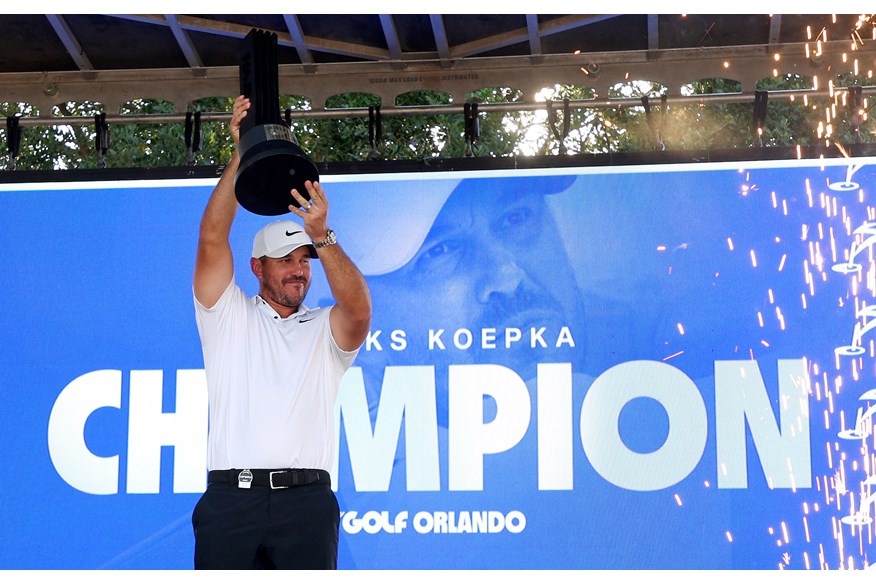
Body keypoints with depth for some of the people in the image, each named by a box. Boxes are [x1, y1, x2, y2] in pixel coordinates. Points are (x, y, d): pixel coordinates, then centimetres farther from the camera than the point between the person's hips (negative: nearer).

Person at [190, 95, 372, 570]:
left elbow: (359, 308, -7)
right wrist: (242, 156, -7)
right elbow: (212, 240, 2)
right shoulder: (228, 316, 15)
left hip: (306, 498, 0)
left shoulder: (326, 330, 15)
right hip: (230, 497, 0)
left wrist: (322, 237, -21)